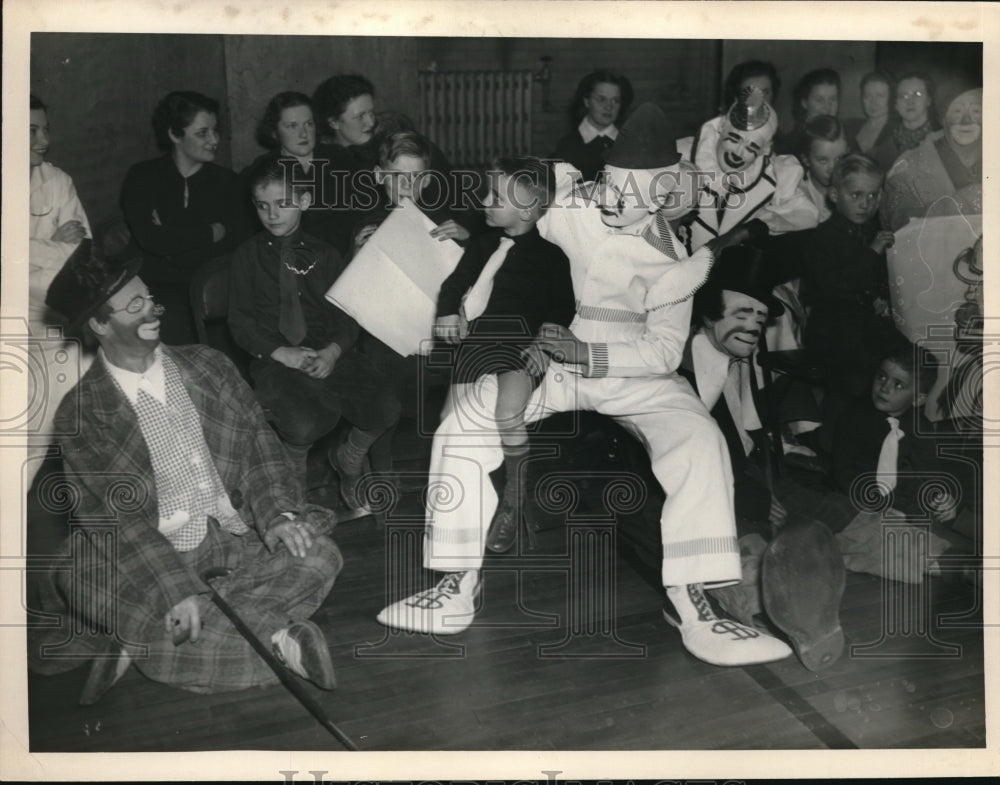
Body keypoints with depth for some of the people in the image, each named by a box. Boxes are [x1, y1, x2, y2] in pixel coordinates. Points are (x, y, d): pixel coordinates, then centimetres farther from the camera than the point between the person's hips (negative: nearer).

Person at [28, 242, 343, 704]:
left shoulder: (206, 366, 7)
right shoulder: (81, 414, -6)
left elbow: (256, 440, 5)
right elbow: (117, 516, -13)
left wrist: (277, 513, -14)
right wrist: (176, 590, -25)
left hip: (234, 538, 4)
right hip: (151, 558, -3)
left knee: (319, 555, -20)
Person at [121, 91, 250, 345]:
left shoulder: (225, 180, 14)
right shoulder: (142, 177, 8)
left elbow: (238, 236, -3)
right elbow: (151, 240, -8)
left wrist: (173, 238, -8)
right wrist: (210, 233, -1)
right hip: (160, 286, -2)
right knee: (176, 330, -30)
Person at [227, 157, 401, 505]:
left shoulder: (324, 255, 13)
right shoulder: (248, 255, 8)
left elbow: (347, 315, 9)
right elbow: (240, 322, 4)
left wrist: (332, 352, -13)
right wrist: (282, 353, -12)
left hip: (329, 354, 2)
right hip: (276, 359, -2)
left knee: (385, 409, -21)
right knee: (305, 424, -32)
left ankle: (349, 459, 13)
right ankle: (296, 469, 7)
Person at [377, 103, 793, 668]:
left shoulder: (671, 259, -10)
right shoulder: (566, 208, -12)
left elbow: (663, 351, -13)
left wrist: (589, 354, -26)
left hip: (633, 372, 0)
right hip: (553, 360, 0)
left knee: (700, 440, -26)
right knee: (468, 414, -22)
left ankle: (690, 602, -21)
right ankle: (460, 585, -15)